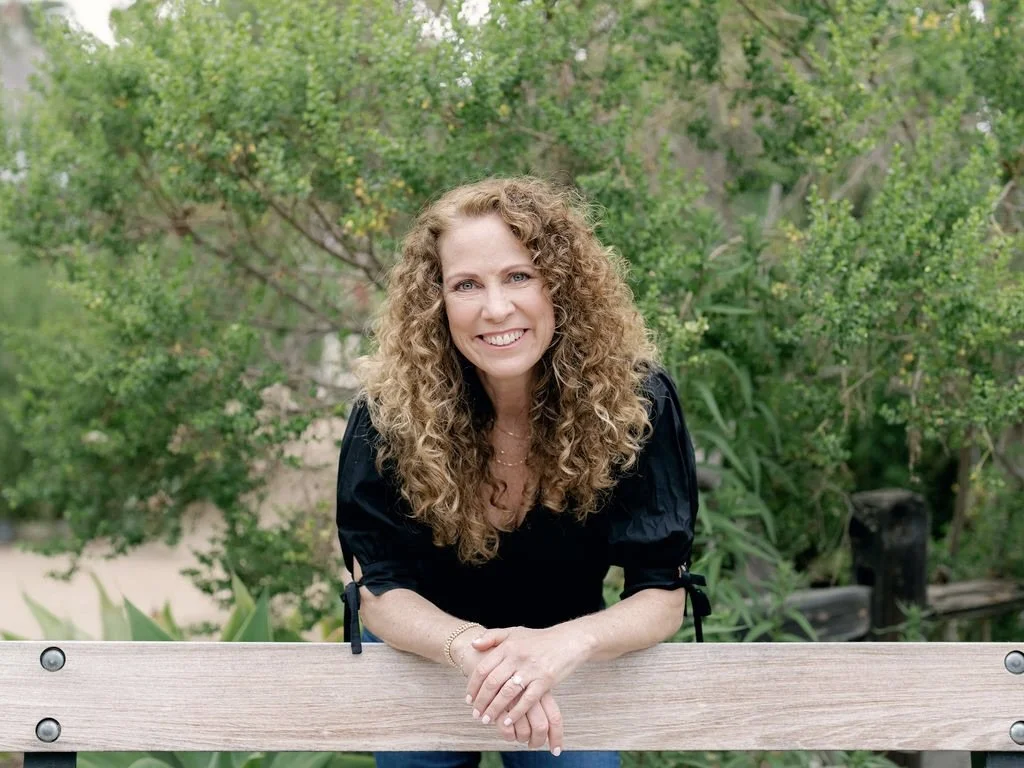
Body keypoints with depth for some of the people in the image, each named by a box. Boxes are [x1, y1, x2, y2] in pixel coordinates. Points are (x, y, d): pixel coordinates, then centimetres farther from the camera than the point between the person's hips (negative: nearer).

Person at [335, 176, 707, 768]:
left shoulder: (634, 398, -23)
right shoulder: (391, 408, -24)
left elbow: (664, 595, -20)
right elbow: (380, 589, -19)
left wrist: (568, 643, -41)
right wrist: (471, 649, -40)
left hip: (564, 657, 0)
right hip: (423, 656, 0)